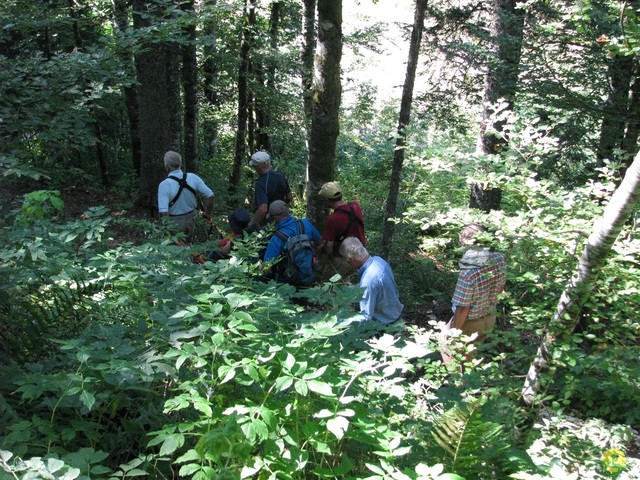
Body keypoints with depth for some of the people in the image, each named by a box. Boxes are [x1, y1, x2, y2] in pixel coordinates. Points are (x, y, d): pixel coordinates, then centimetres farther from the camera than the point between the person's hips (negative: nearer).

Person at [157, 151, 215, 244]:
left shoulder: (164, 185, -22)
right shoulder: (193, 177, -11)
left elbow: (164, 213, -27)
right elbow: (211, 196, -9)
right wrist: (207, 214, 6)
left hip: (174, 222, -4)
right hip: (191, 220, 4)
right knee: (188, 246, 27)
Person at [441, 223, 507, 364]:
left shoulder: (467, 273, -36)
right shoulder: (499, 260, -16)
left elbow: (463, 309, -27)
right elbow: (500, 289, 1)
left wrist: (453, 331, -12)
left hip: (470, 322, -6)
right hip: (490, 317, 6)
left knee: (448, 348, 23)